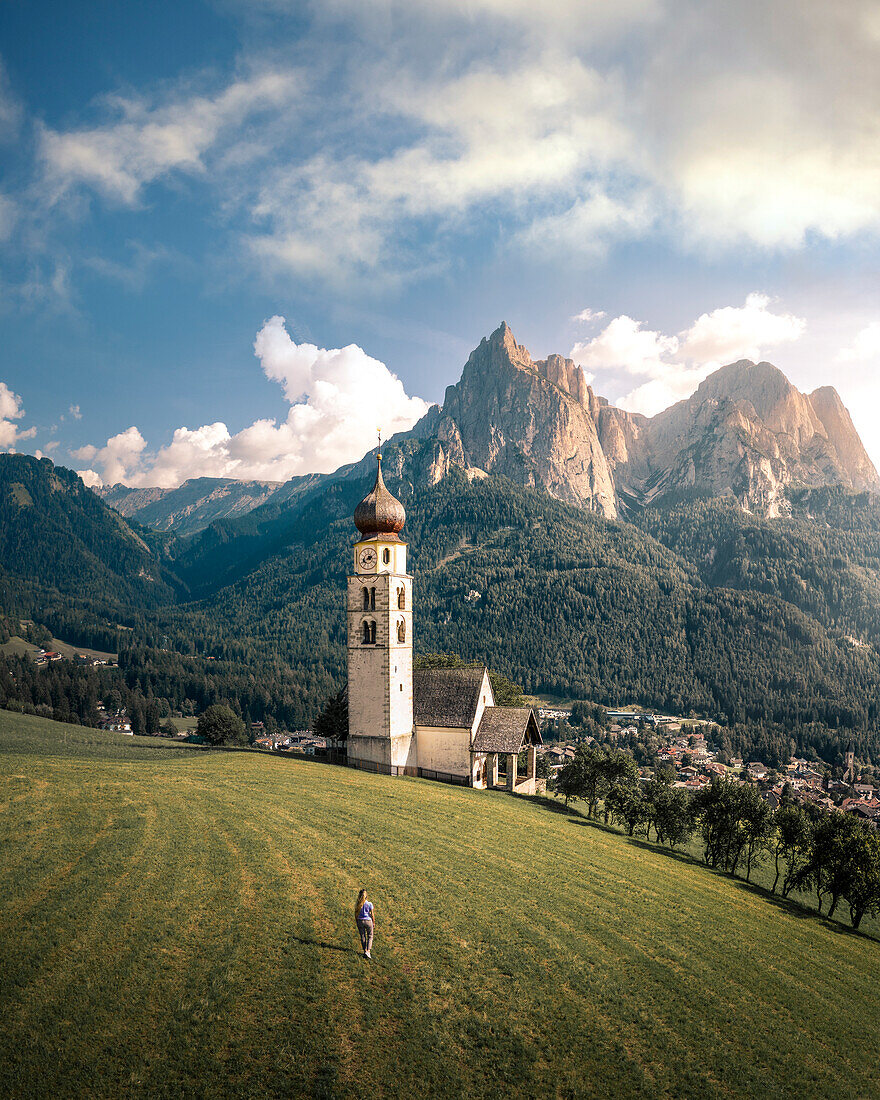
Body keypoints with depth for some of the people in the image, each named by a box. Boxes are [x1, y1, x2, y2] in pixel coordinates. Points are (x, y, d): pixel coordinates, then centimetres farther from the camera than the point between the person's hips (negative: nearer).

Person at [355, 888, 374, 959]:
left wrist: (357, 923, 13)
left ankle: (365, 951, 23)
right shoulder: (369, 904, -14)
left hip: (360, 921, 2)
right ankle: (368, 951, -2)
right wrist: (373, 922, 6)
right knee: (370, 937, 11)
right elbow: (371, 914, -8)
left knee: (362, 937, 16)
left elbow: (356, 915, -1)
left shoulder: (357, 904, -7)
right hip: (368, 921, -2)